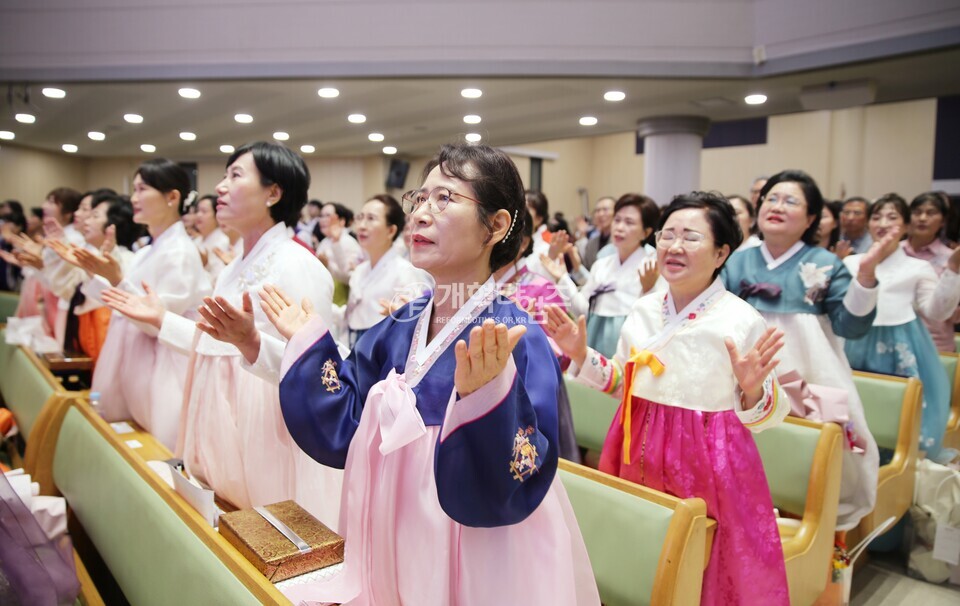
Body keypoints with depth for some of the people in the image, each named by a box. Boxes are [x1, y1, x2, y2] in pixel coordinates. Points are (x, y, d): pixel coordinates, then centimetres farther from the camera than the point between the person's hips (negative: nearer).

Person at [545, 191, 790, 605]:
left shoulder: (743, 322, -13)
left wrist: (752, 389, -29)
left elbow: (763, 415, -9)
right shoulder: (642, 311, 1)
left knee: (699, 572, 10)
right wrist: (582, 356, -1)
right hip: (638, 452, 5)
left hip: (706, 465, -4)